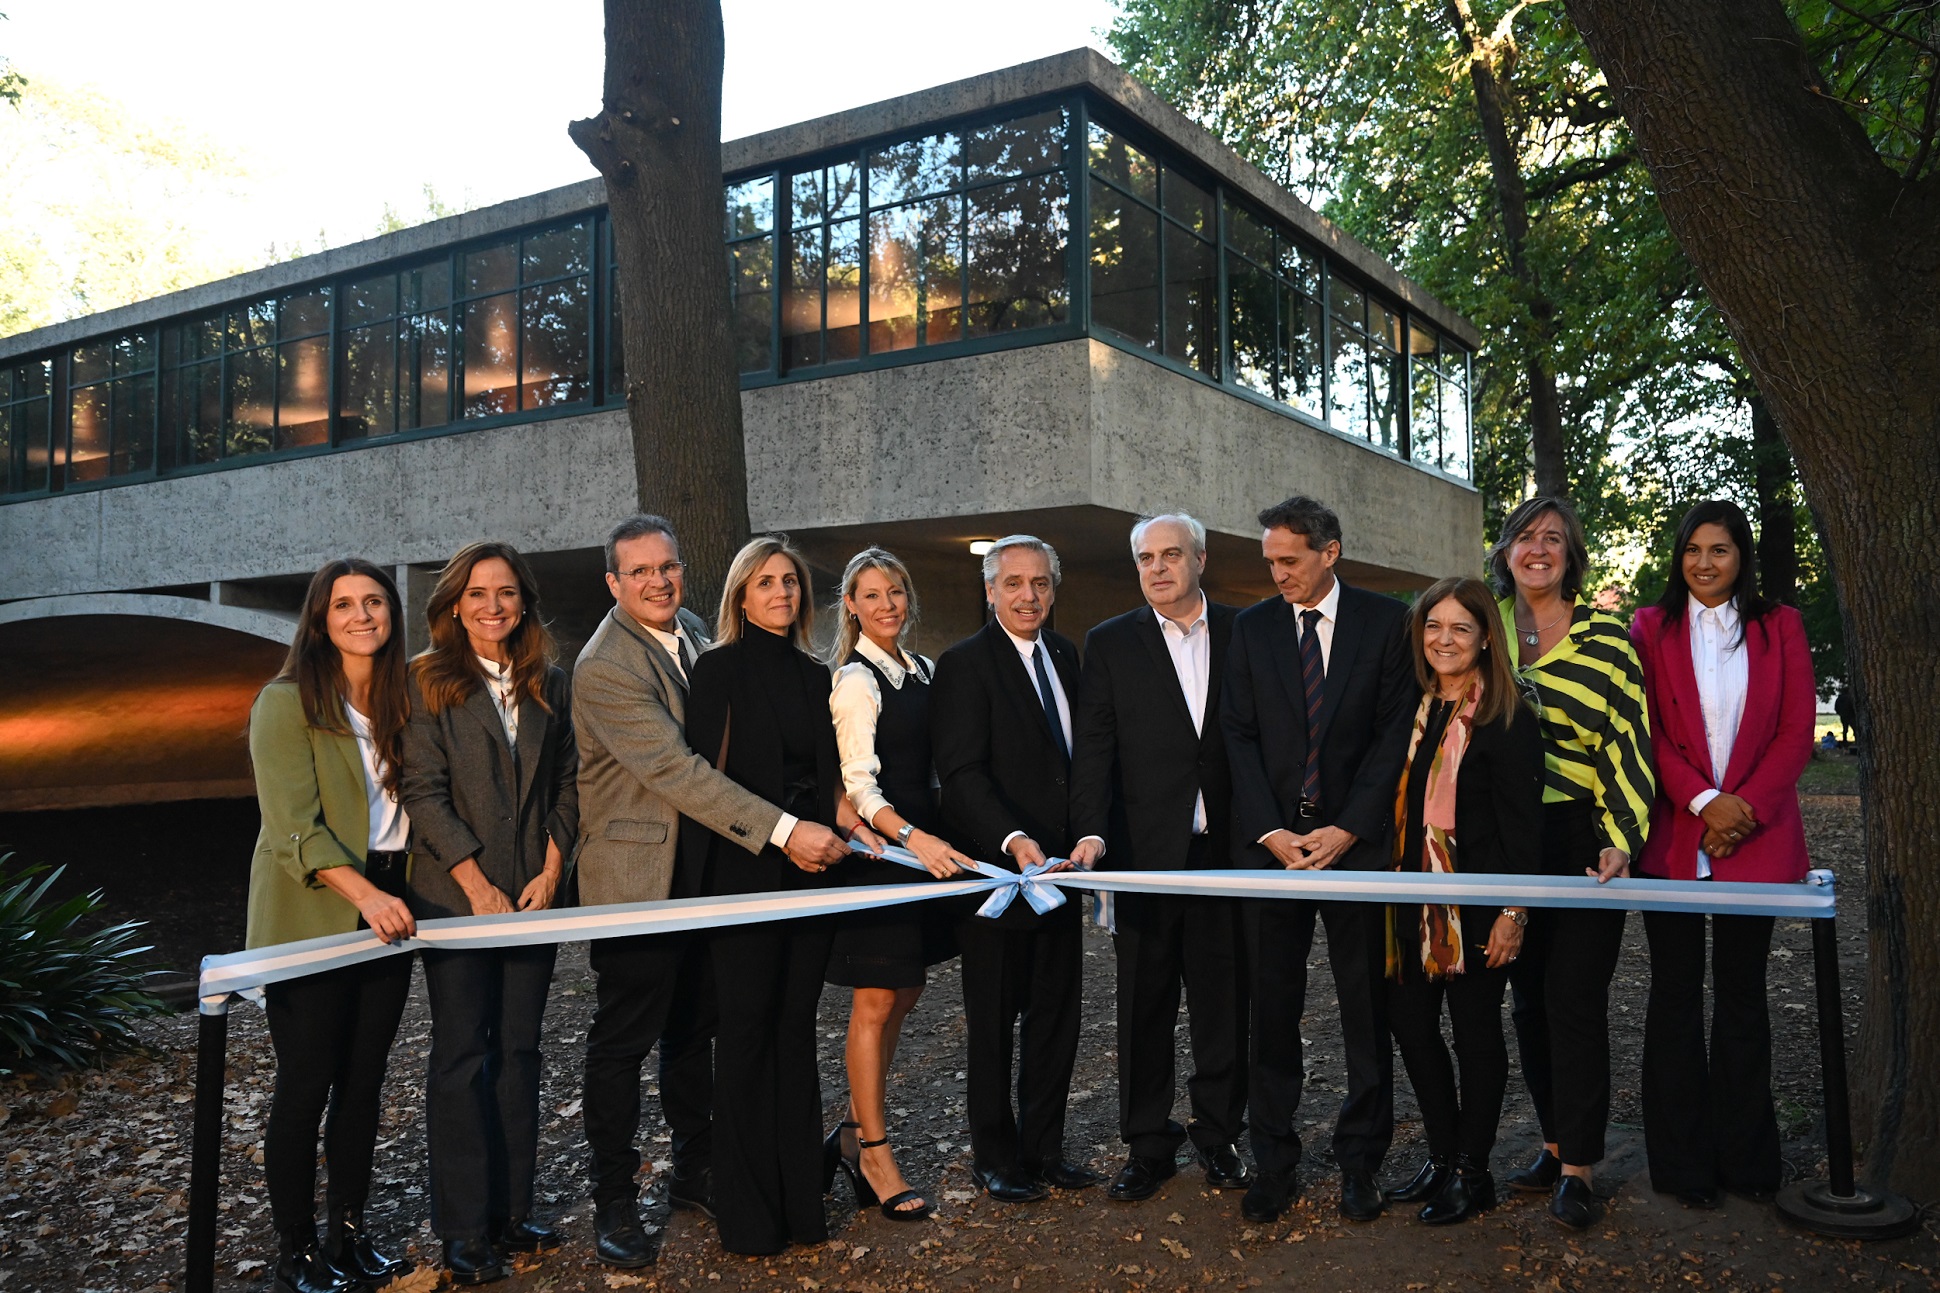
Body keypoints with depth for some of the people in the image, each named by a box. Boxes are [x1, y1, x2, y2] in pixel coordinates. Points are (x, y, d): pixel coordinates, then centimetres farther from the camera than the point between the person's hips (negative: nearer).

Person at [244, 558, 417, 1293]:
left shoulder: (400, 700, 11)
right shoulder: (286, 703, -7)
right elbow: (293, 827, -15)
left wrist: (397, 892, 2)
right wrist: (363, 893, -28)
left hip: (387, 909, 5)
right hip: (311, 919, -5)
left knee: (363, 1079, 11)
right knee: (306, 1082, 0)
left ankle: (350, 1233, 22)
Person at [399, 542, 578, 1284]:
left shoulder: (549, 684, 10)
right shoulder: (428, 681, -2)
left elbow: (566, 783, 9)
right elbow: (424, 790, -8)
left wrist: (551, 872, -3)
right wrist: (478, 884, -13)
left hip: (534, 895, 4)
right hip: (455, 895, -4)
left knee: (518, 1051, 9)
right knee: (461, 1055, 1)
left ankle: (511, 1210, 19)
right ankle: (465, 1230, 8)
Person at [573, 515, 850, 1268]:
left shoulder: (695, 632, 7)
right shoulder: (604, 667, -20)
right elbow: (674, 769, -27)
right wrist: (783, 831, -30)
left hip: (701, 866, 8)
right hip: (636, 874, -7)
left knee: (693, 1028, 16)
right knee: (623, 1039, 3)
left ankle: (695, 1173, 30)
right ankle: (614, 1201, 16)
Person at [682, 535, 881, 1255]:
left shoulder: (816, 676, 14)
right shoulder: (721, 668, -3)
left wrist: (846, 818, 0)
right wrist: (782, 833, -14)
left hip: (810, 868, 5)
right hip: (747, 869, -5)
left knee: (797, 1025, 9)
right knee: (749, 1027, 0)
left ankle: (800, 1197, 17)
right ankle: (748, 1211, 9)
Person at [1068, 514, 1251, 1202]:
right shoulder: (1110, 643, 3)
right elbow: (1093, 749, -3)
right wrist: (1091, 832, -16)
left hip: (1227, 846, 1)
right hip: (1145, 851, 0)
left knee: (1224, 998, 9)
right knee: (1144, 1003, 8)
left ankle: (1218, 1134, 26)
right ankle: (1147, 1145, 21)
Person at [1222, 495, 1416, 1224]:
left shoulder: (1386, 621, 2)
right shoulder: (1252, 627, 7)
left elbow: (1397, 730, -2)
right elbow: (1239, 734, 4)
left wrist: (1348, 828, -10)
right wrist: (1269, 830, -7)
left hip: (1357, 838, -1)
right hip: (1270, 841, 2)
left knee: (1367, 1007, 6)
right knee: (1272, 1008, 6)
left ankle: (1359, 1162, 20)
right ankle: (1272, 1158, 17)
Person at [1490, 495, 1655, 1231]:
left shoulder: (1605, 638, -4)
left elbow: (1629, 744, -7)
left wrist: (1621, 842, -17)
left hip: (1582, 842, -4)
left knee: (1575, 1000, -4)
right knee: (1529, 1000, 11)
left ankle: (1577, 1169, 6)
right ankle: (1556, 1144, 24)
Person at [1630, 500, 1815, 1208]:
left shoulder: (1779, 627, 7)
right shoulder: (1651, 628, 5)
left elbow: (1797, 731, 1)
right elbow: (1646, 731, -2)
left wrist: (1746, 807, -10)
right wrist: (1703, 801, -14)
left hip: (1756, 838, 1)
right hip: (1672, 836, -1)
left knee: (1742, 991, 9)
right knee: (1676, 991, 5)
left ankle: (1745, 1156, 21)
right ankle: (1683, 1161, 14)